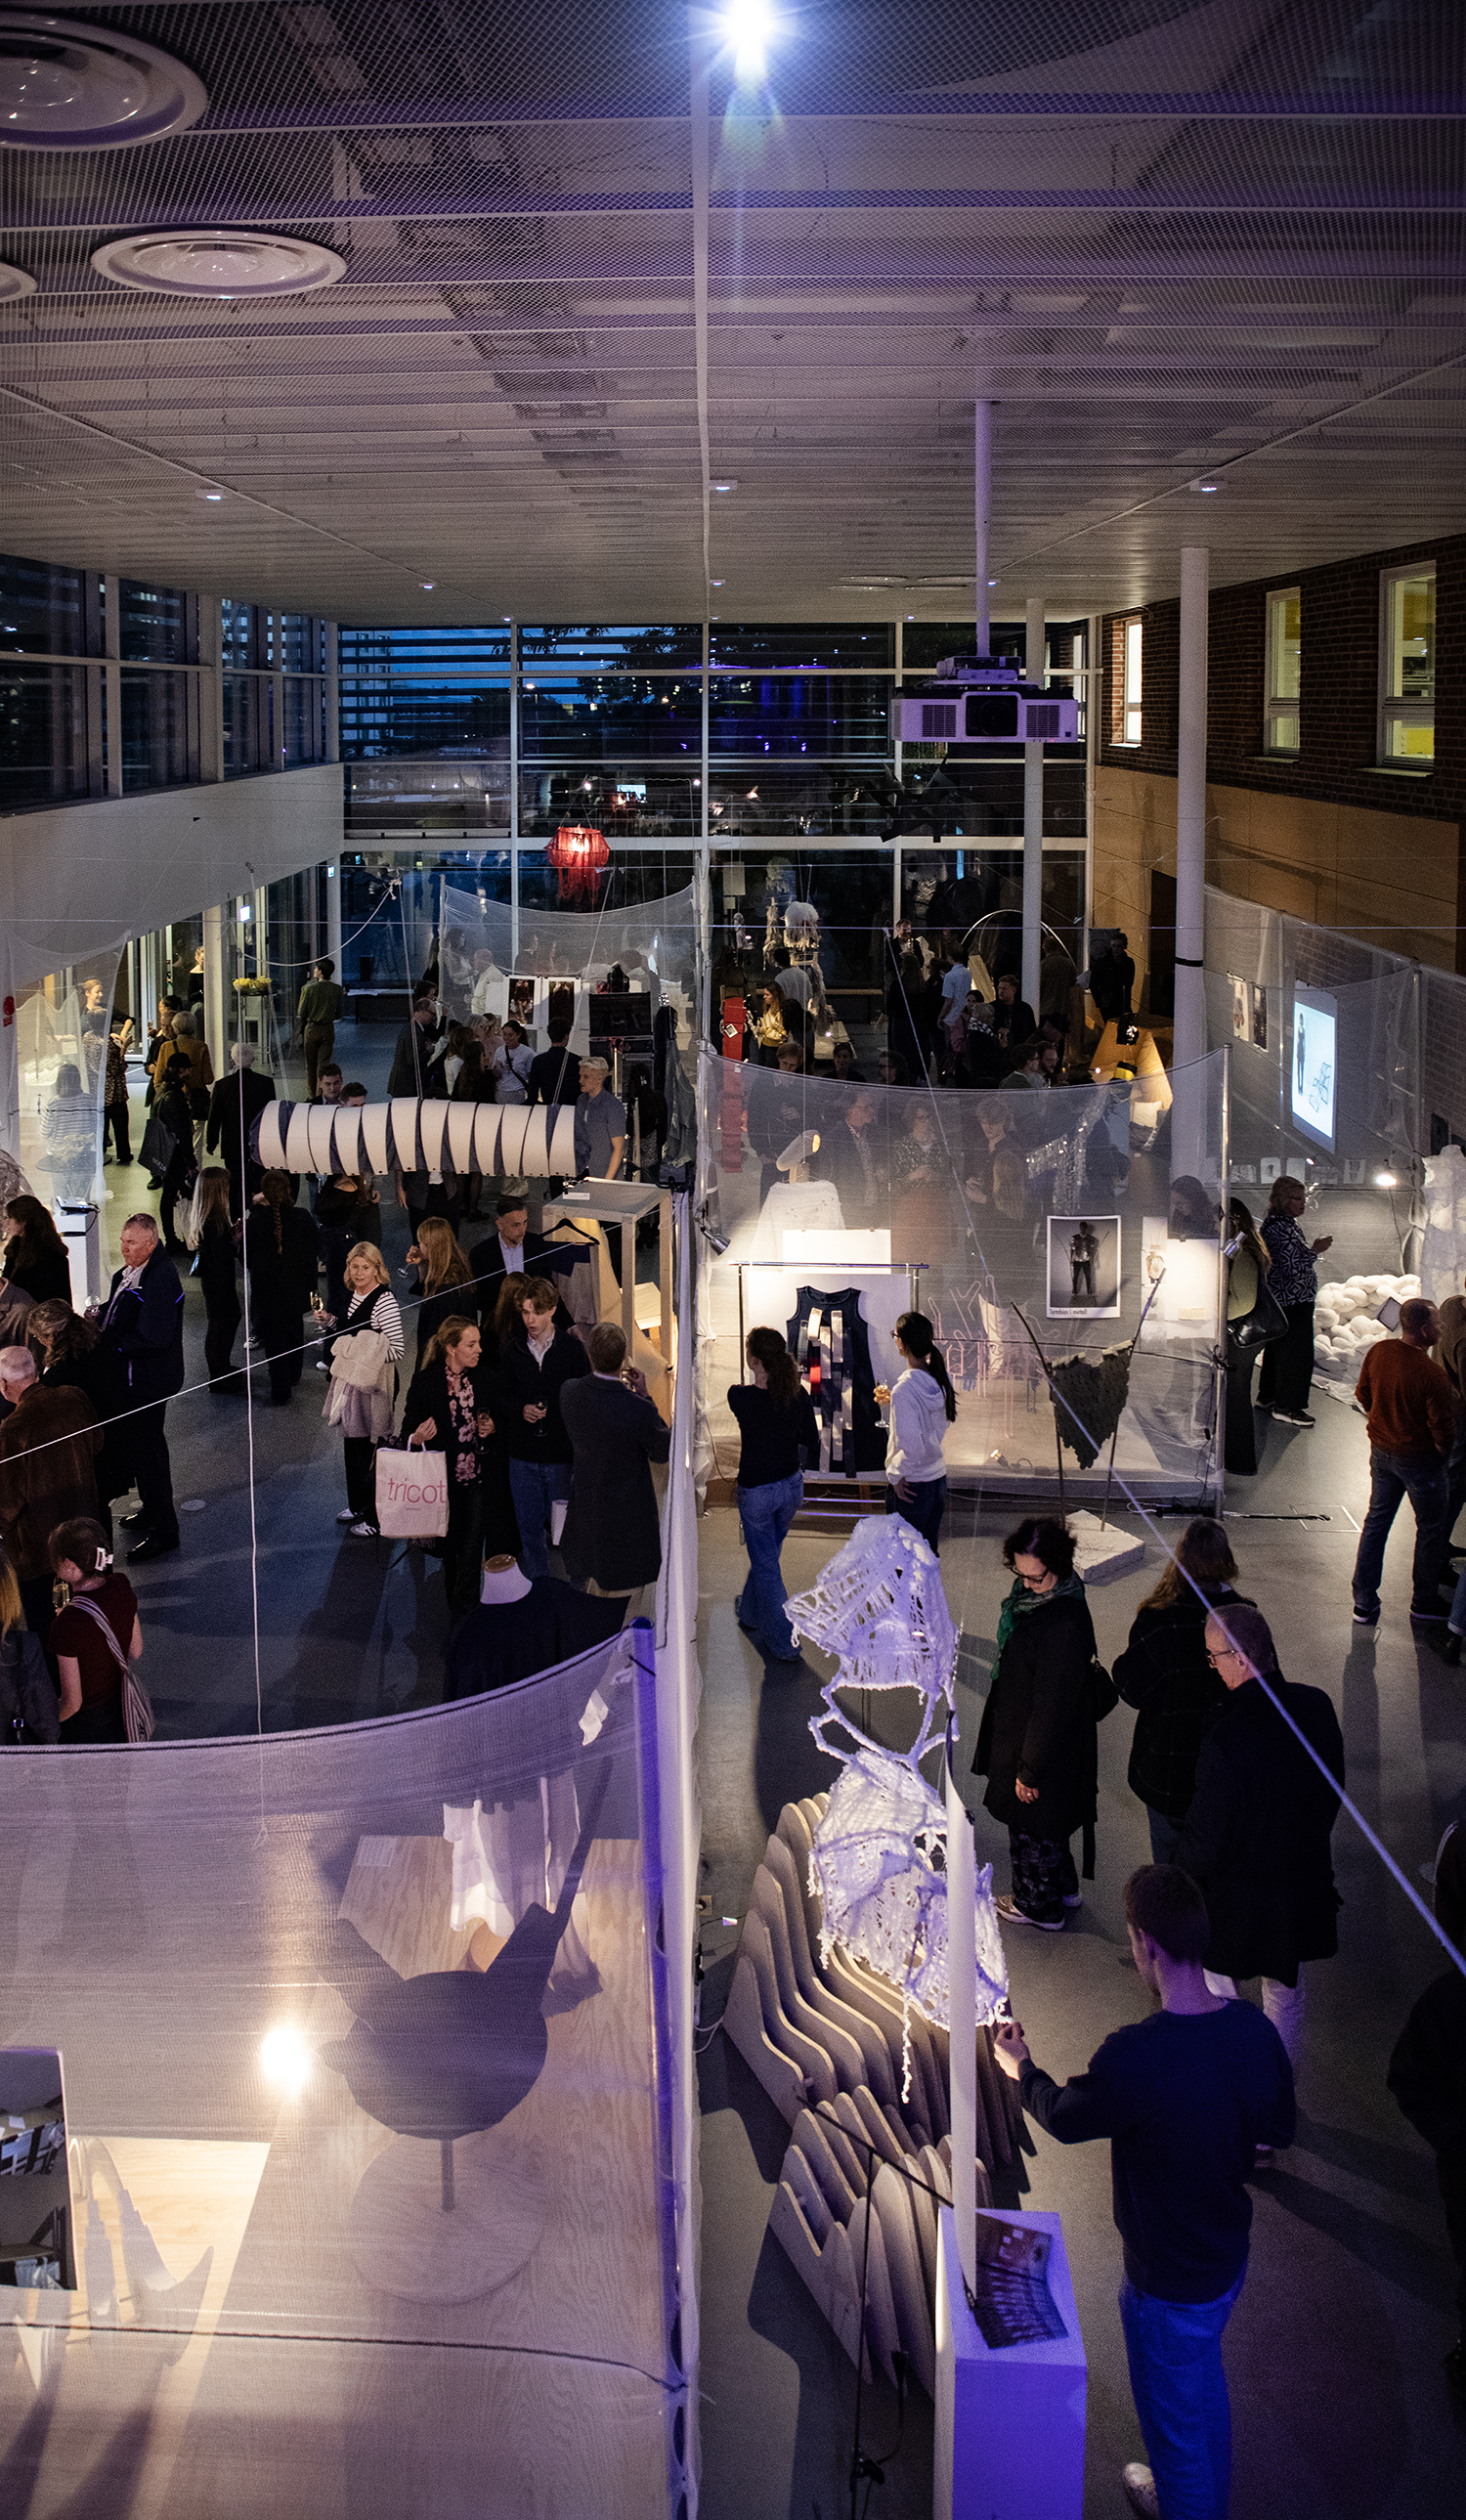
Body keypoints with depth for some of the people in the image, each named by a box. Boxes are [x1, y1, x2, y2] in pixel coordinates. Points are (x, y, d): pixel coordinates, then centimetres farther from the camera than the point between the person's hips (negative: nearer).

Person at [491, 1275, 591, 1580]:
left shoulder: (572, 1348, -3)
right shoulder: (511, 1351, 4)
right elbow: (499, 1398, 9)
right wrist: (521, 1409, -11)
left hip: (562, 1454, -3)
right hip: (523, 1456, 3)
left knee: (564, 1532, 2)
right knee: (529, 1531, 9)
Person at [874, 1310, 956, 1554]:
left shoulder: (905, 1390, -24)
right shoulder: (941, 1379, -1)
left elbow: (911, 1448, -26)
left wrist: (894, 1474, -8)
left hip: (910, 1488, -7)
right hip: (938, 1478, 7)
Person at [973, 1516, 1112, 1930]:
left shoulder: (1063, 1625, -34)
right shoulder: (1035, 1595, -5)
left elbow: (1052, 1705, -27)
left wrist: (1030, 1769, -19)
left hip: (1043, 1744, -9)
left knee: (1031, 1826, 14)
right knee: (1044, 1825, 27)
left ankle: (1039, 1906, 36)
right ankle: (1063, 1888, 48)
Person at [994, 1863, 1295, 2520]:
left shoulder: (1134, 2057, -36)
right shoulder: (1254, 2029, -17)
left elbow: (1062, 2117, -15)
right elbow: (1281, 2127, 2)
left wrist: (1021, 2067, 5)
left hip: (1167, 2284, -7)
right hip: (1230, 2260, 7)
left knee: (1174, 2422, 19)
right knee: (1207, 2391, 33)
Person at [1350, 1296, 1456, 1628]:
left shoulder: (1378, 1351, -10)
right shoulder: (1432, 1375, -29)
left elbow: (1363, 1394, 6)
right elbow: (1443, 1428, -21)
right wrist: (1441, 1451, 1)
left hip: (1381, 1449, 6)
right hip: (1420, 1459, -6)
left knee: (1376, 1520, 19)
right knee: (1432, 1529, 14)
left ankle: (1363, 1602, 24)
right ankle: (1424, 1606, 25)